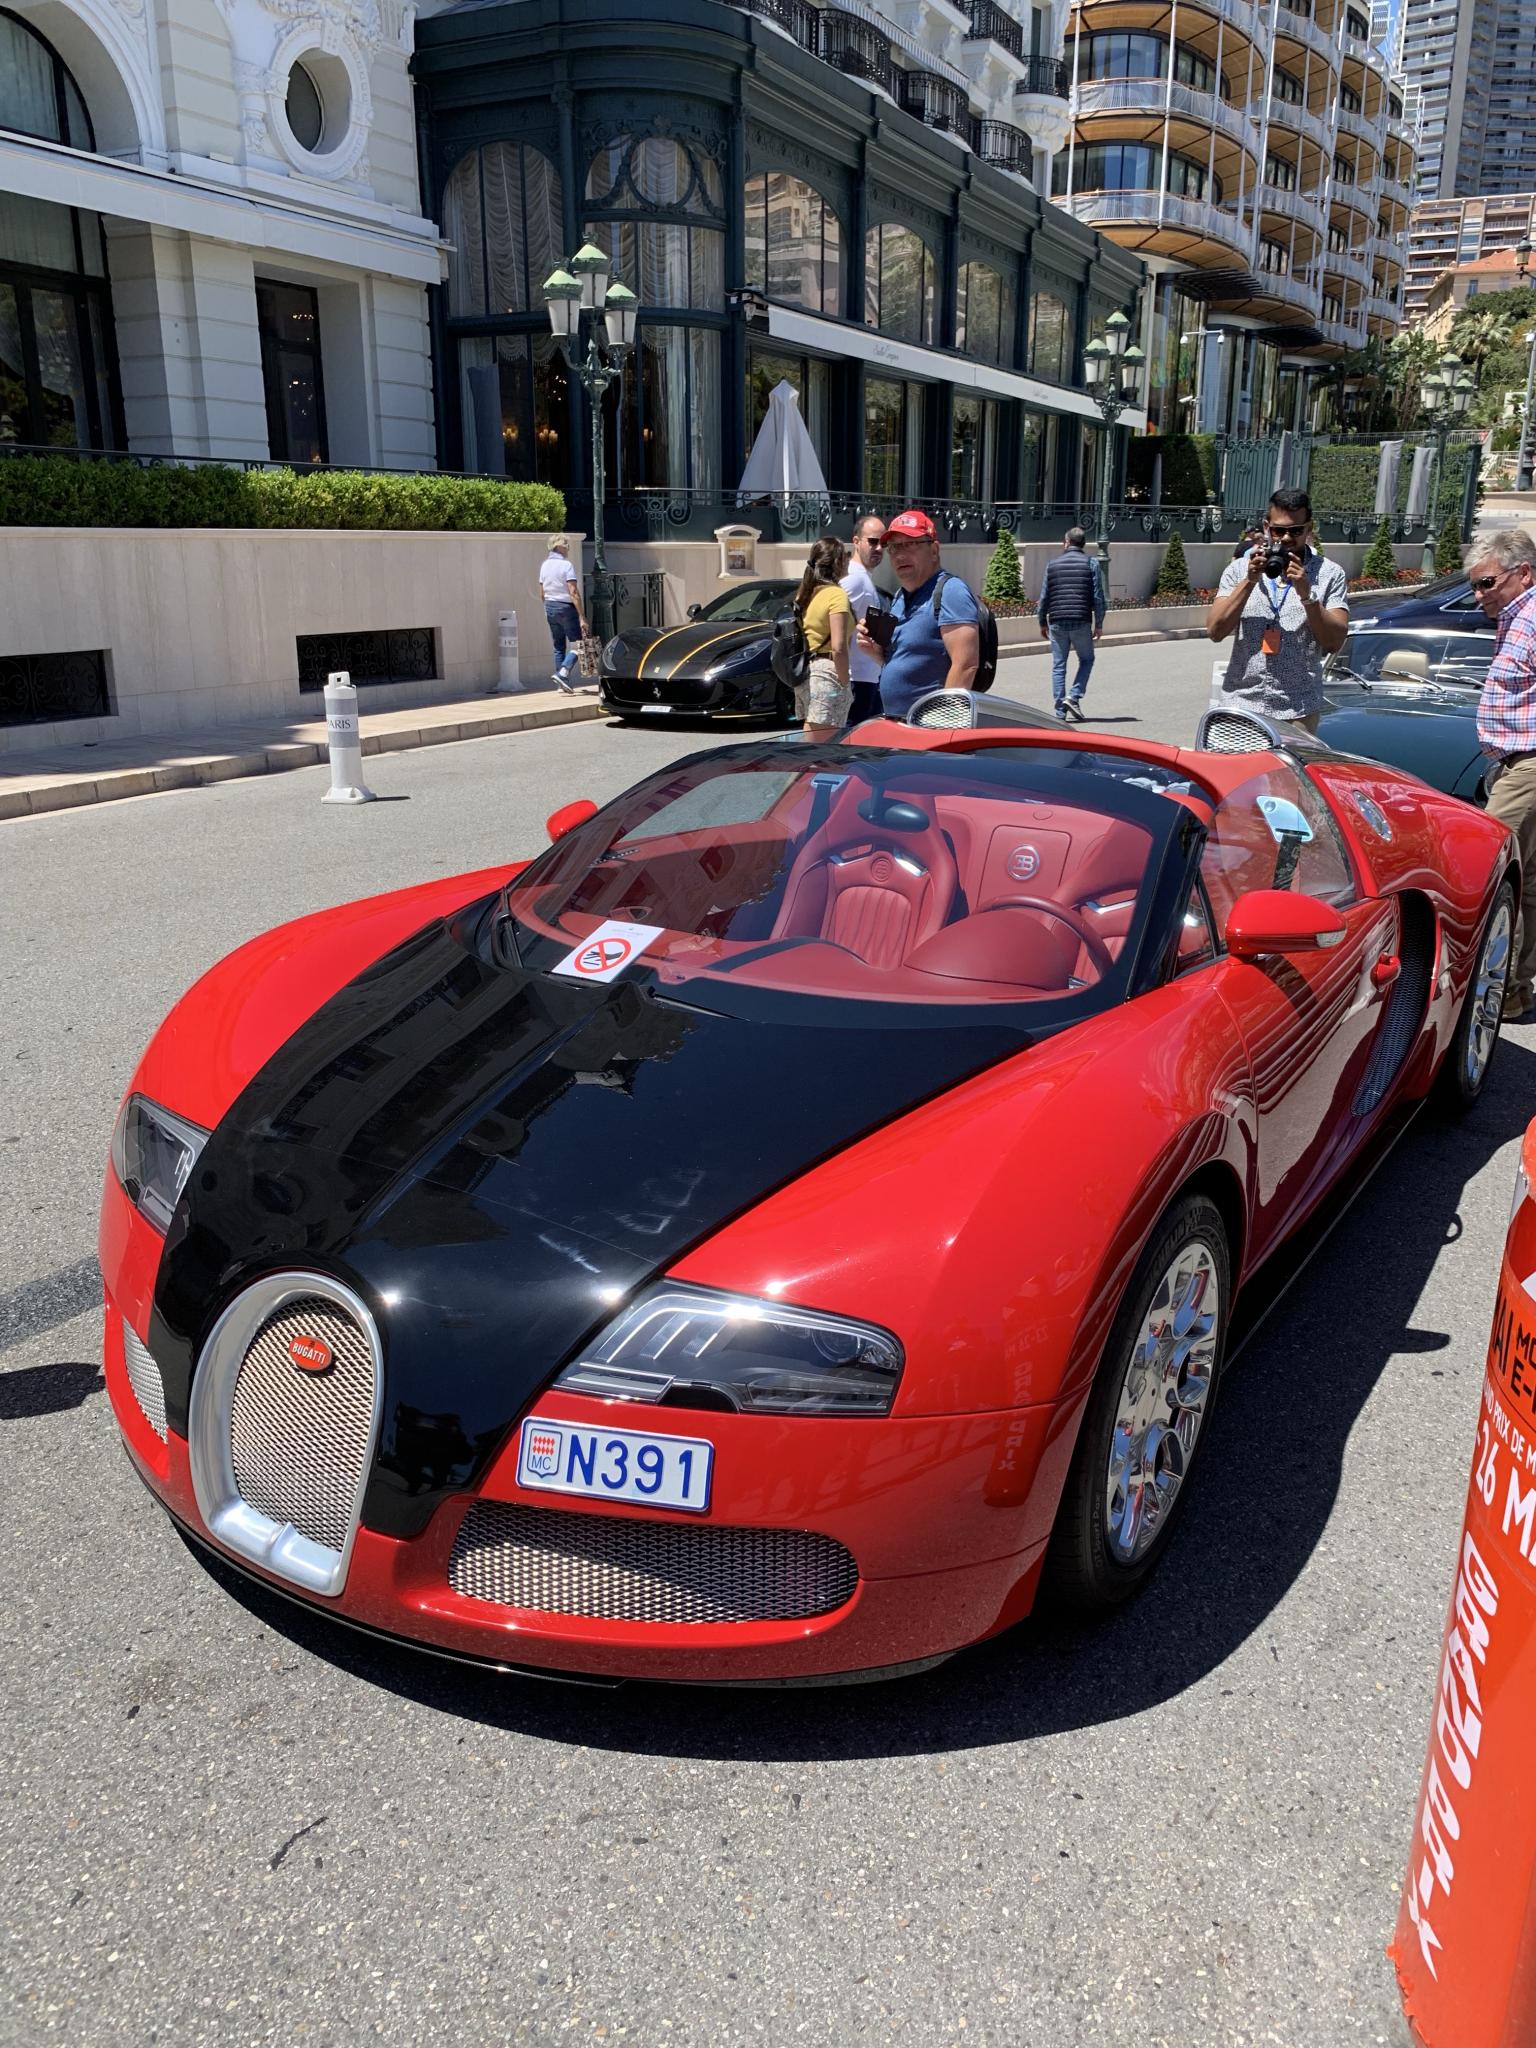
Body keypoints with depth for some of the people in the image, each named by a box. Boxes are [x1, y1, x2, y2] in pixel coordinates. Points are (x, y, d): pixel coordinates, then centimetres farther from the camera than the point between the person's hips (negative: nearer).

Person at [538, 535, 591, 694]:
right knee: (577, 644, -2)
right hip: (566, 607, -7)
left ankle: (563, 683, 11)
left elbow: (543, 592, 14)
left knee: (558, 646, 11)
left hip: (550, 607, 7)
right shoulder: (566, 565, -13)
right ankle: (563, 673, -20)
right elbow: (573, 593, -19)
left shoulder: (544, 565, 9)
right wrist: (582, 617, -20)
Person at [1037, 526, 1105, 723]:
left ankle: (1060, 711, 2)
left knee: (1058, 666, 6)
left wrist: (1043, 623, 15)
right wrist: (1099, 624, 5)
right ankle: (1074, 697, -3)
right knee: (1086, 660, 15)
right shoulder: (1090, 563, 2)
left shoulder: (1053, 563, 7)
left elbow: (1044, 596, 7)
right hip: (1081, 623, -1)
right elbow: (1098, 597, -2)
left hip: (1057, 622, 1)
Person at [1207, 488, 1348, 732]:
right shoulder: (1240, 569, 8)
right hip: (1239, 705, 1)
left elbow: (1335, 642, -3)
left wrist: (1306, 594, -13)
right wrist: (1249, 581, -10)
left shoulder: (1330, 574, 4)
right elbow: (1215, 631, -3)